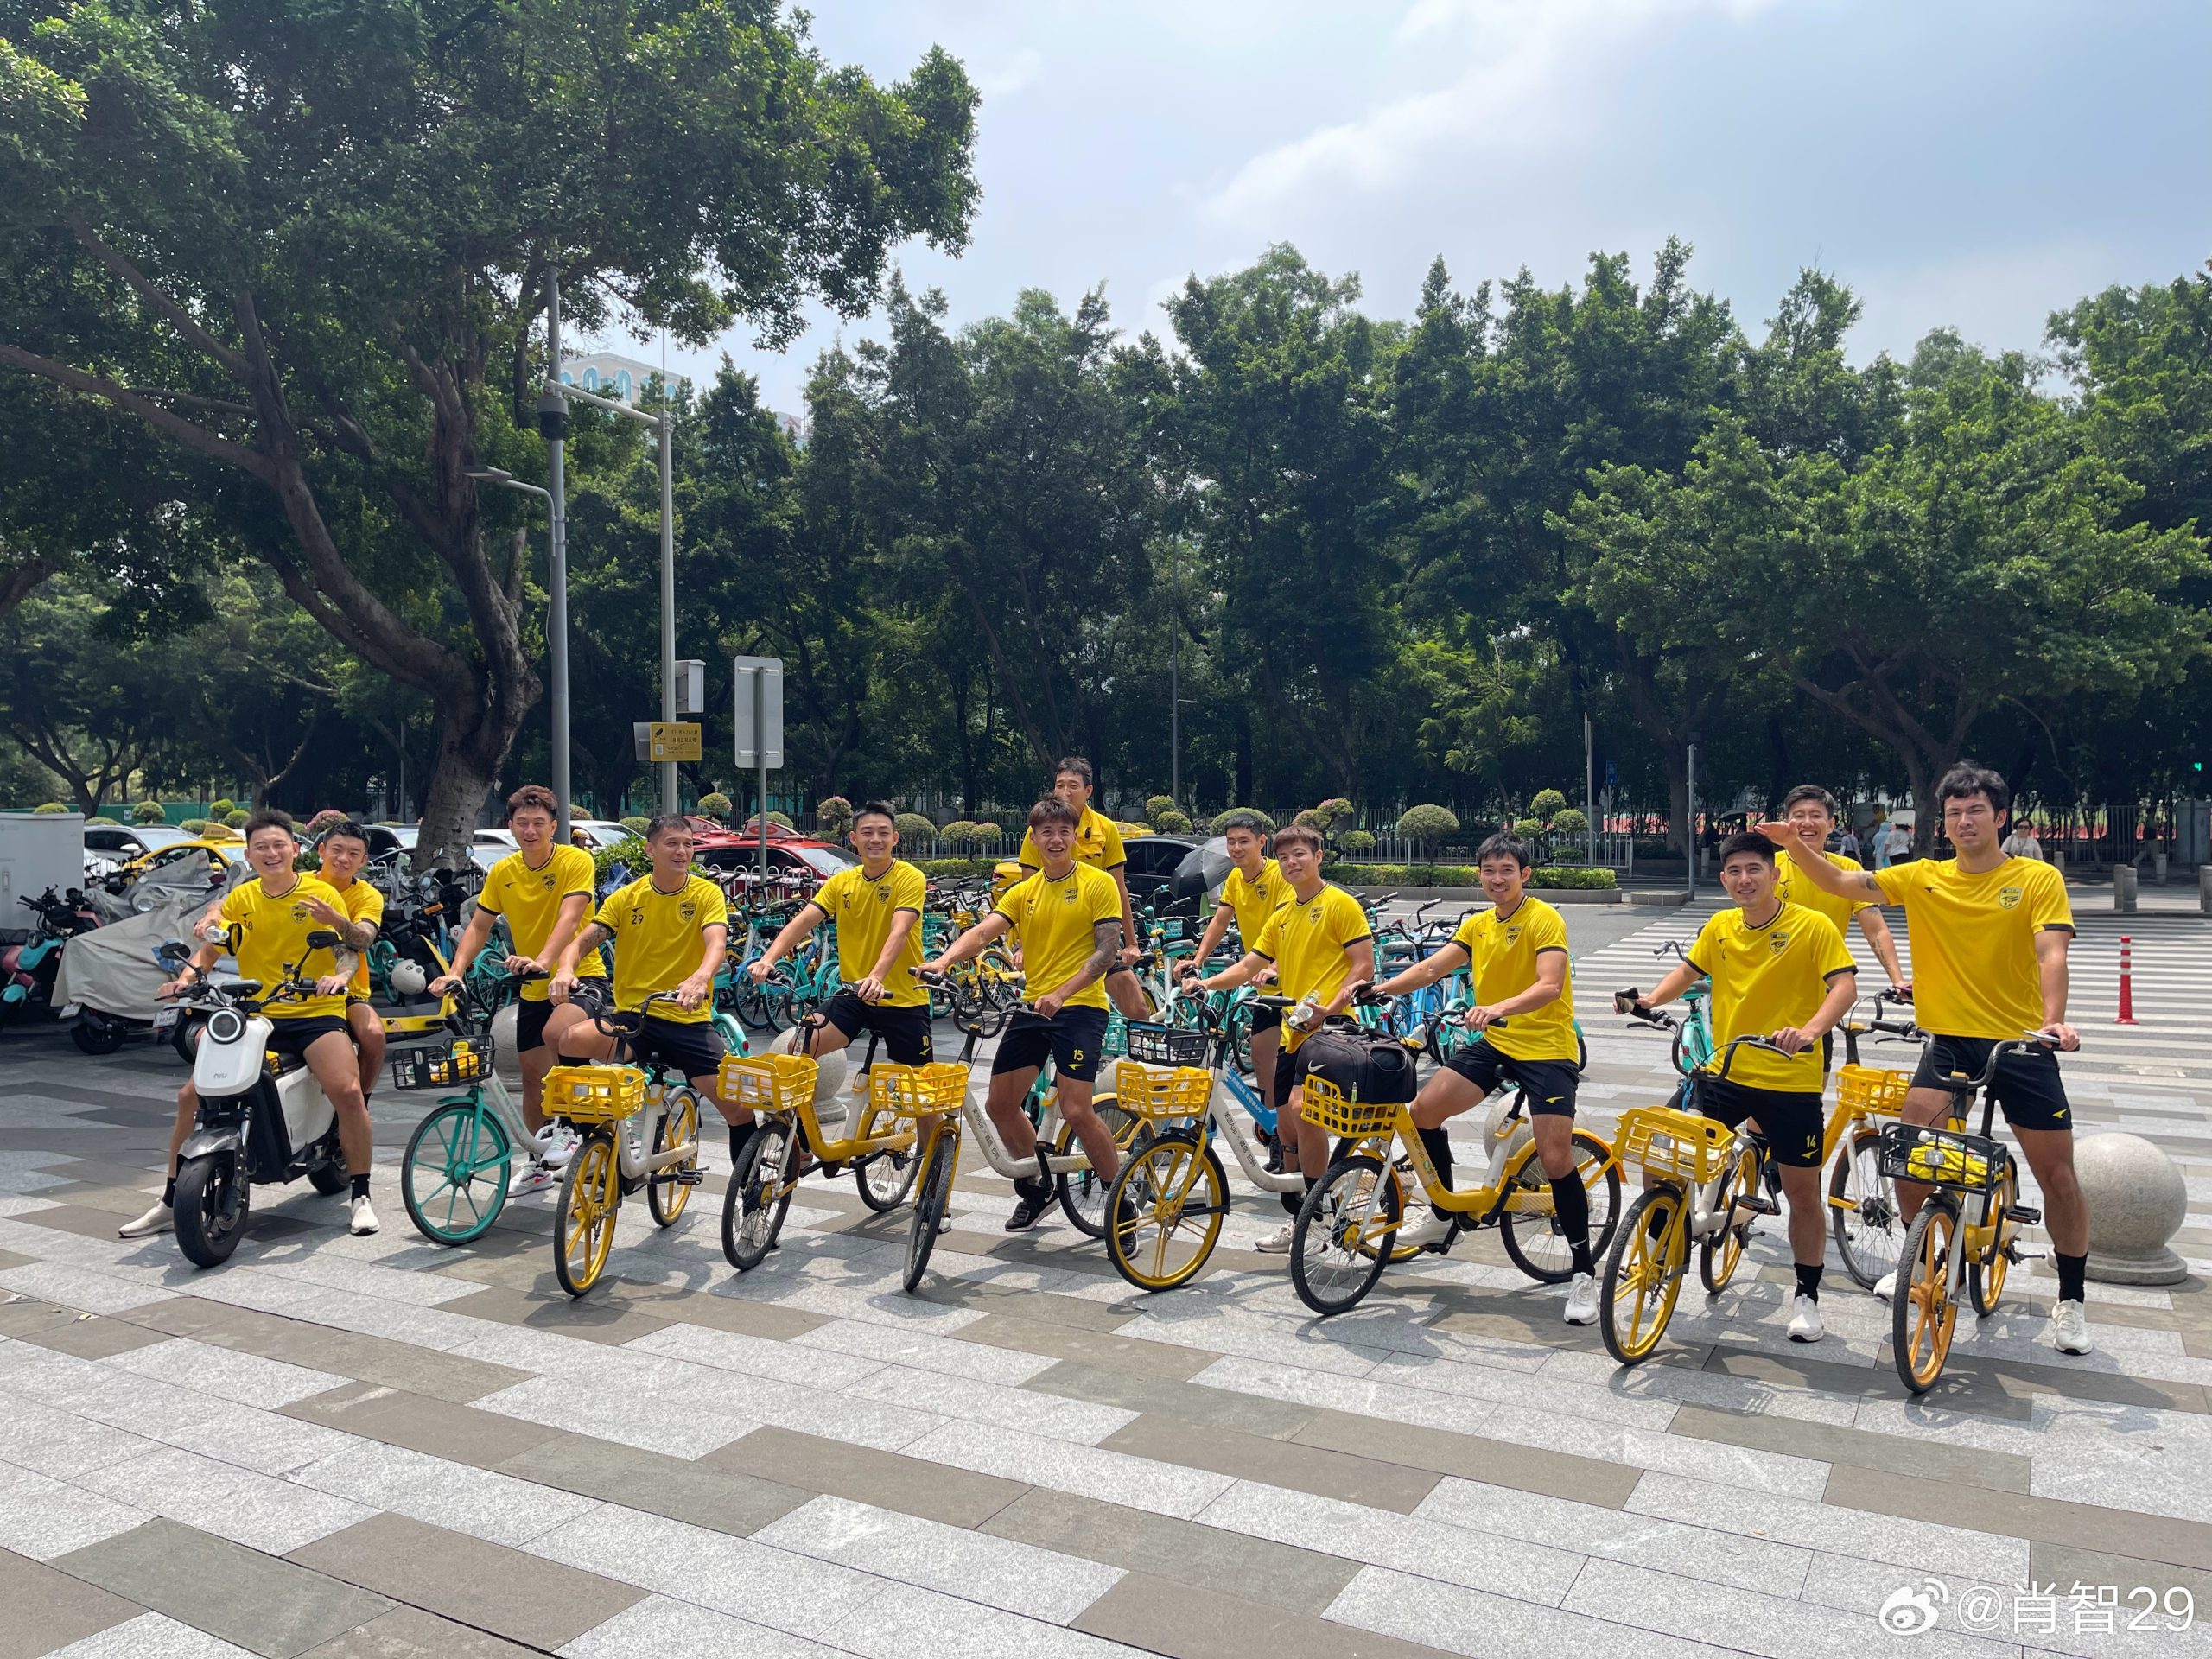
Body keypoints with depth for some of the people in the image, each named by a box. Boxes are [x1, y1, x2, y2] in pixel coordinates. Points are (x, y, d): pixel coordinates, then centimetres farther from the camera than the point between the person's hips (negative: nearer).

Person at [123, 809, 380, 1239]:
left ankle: (360, 1196, -9)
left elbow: (347, 950, -4)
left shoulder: (322, 893, 0)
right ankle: (170, 1204, 14)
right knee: (191, 1096, -4)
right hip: (254, 1015, 4)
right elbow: (209, 948, 8)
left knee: (347, 1092, -25)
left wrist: (340, 975, -25)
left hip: (316, 1013, -4)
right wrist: (186, 977, -11)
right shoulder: (240, 899, 9)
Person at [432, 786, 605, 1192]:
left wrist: (542, 960, -44)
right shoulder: (502, 872, 1)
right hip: (532, 987, 6)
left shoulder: (575, 861, -15)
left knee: (556, 1031, -35)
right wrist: (456, 972, -13)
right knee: (532, 1075, 11)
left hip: (579, 975, -6)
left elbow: (569, 918, -28)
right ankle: (540, 1162, 29)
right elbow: (478, 927, 3)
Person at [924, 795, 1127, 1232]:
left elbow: (1106, 951, -11)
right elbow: (983, 932, -4)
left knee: (1076, 1111, -16)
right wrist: (944, 959, -24)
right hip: (1032, 1006, 6)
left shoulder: (1099, 884, -4)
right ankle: (1036, 1187, 29)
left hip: (1080, 1005, -6)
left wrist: (1061, 993, -24)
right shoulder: (1023, 892, 10)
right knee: (1000, 1104, 8)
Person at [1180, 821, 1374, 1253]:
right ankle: (1300, 1218, 21)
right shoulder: (1282, 916, 18)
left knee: (1302, 1107, -21)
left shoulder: (1341, 905, -3)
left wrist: (1328, 1008, -20)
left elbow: (1364, 966, -8)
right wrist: (1205, 982, 1)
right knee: (1286, 1121, 8)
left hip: (1328, 1028, -8)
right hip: (1294, 1030, 8)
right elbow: (1248, 966, 17)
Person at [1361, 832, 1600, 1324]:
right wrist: (1376, 989, -13)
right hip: (1493, 1043, 6)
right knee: (1424, 1108, -6)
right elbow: (1430, 968, 1)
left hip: (1546, 1048, -6)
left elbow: (1549, 985, -25)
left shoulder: (1545, 919, -11)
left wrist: (1500, 1007, -42)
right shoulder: (1477, 925, 10)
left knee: (1556, 1158, -14)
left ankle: (1585, 1273, 3)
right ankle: (1442, 1215, 16)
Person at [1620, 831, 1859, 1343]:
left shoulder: (1812, 926, -10)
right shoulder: (1720, 928, 4)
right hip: (1724, 1072, 4)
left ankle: (1807, 1296, 28)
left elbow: (1844, 986, -18)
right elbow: (1688, 971, 17)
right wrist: (1649, 999, -2)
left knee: (1803, 1192, 8)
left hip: (1790, 1081, -4)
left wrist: (1809, 1031, -36)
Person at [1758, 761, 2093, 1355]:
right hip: (1949, 1039, 2)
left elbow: (2051, 953, -15)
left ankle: (2071, 1299, 20)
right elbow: (1844, 884, -5)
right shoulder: (1924, 878, 3)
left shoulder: (2038, 879, -4)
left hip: (2022, 1042, -2)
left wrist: (2053, 1018, -31)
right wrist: (1797, 849, -22)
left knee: (2057, 1174, 1)